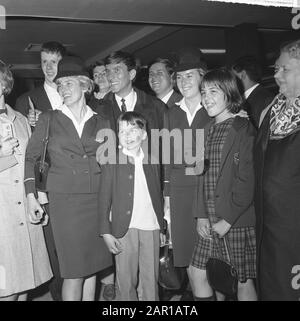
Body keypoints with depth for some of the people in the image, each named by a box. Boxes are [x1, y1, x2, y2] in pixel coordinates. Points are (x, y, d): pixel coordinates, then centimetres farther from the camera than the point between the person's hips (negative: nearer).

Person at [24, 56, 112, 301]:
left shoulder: (101, 123, 7)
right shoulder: (49, 119, 3)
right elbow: (31, 156, 7)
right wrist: (31, 195, -1)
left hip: (96, 200, 2)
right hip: (64, 200, -2)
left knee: (92, 265, 8)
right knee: (74, 271, -4)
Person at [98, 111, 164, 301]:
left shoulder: (152, 161, 9)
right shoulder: (112, 162, -1)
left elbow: (158, 194, 13)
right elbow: (104, 198, -2)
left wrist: (163, 226, 9)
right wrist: (106, 232, -6)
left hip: (151, 228, 3)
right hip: (124, 229, -2)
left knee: (151, 281, 9)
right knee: (126, 281, 6)